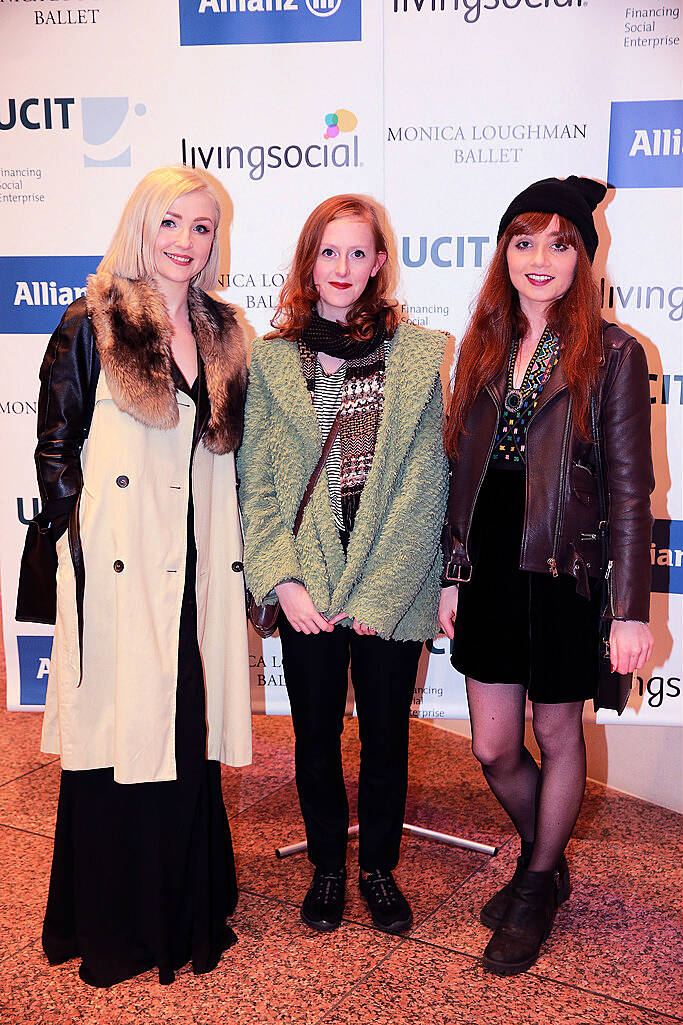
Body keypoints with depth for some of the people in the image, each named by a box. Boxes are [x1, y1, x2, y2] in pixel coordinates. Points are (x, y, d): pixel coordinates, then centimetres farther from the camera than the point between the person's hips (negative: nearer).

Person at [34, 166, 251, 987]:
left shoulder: (222, 333, 12)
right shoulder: (92, 327, -2)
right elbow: (55, 449, -2)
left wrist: (232, 558, 8)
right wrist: (82, 542, -8)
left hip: (198, 571, 4)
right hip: (118, 573, -4)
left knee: (192, 738, 11)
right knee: (119, 739, 4)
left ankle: (189, 912, 30)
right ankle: (111, 928, 24)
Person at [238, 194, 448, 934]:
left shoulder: (421, 356, -1)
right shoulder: (271, 359, 3)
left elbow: (423, 485, -5)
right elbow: (256, 483, 2)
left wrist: (375, 593, -10)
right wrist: (284, 581, -8)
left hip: (392, 591, -1)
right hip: (307, 593, 1)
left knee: (386, 734, 12)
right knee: (316, 734, 13)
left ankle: (378, 867, 34)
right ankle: (327, 864, 36)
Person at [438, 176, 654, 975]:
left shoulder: (611, 354, -6)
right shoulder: (481, 347, 8)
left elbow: (629, 490, -8)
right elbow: (462, 470, 11)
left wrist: (631, 609, -12)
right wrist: (452, 577, 10)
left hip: (561, 573, -4)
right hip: (488, 572, 5)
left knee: (558, 736, 12)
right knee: (494, 749, 12)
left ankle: (539, 889, 34)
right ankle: (543, 859, 40)